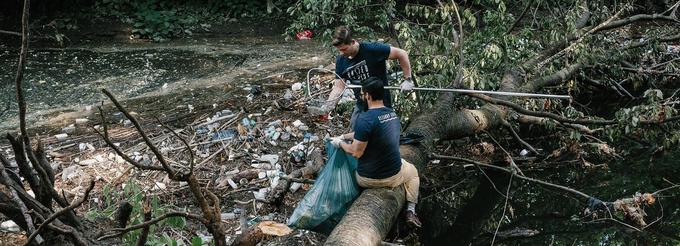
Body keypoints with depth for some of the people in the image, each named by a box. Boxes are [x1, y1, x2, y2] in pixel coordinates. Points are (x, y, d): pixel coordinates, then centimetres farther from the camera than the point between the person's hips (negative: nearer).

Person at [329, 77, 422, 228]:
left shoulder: (365, 119, -24)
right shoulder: (392, 114, 1)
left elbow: (356, 152, -20)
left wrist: (339, 143, -3)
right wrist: (344, 136, 19)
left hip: (367, 179, -4)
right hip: (393, 177, 4)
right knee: (413, 171, 35)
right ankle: (410, 211, 21)